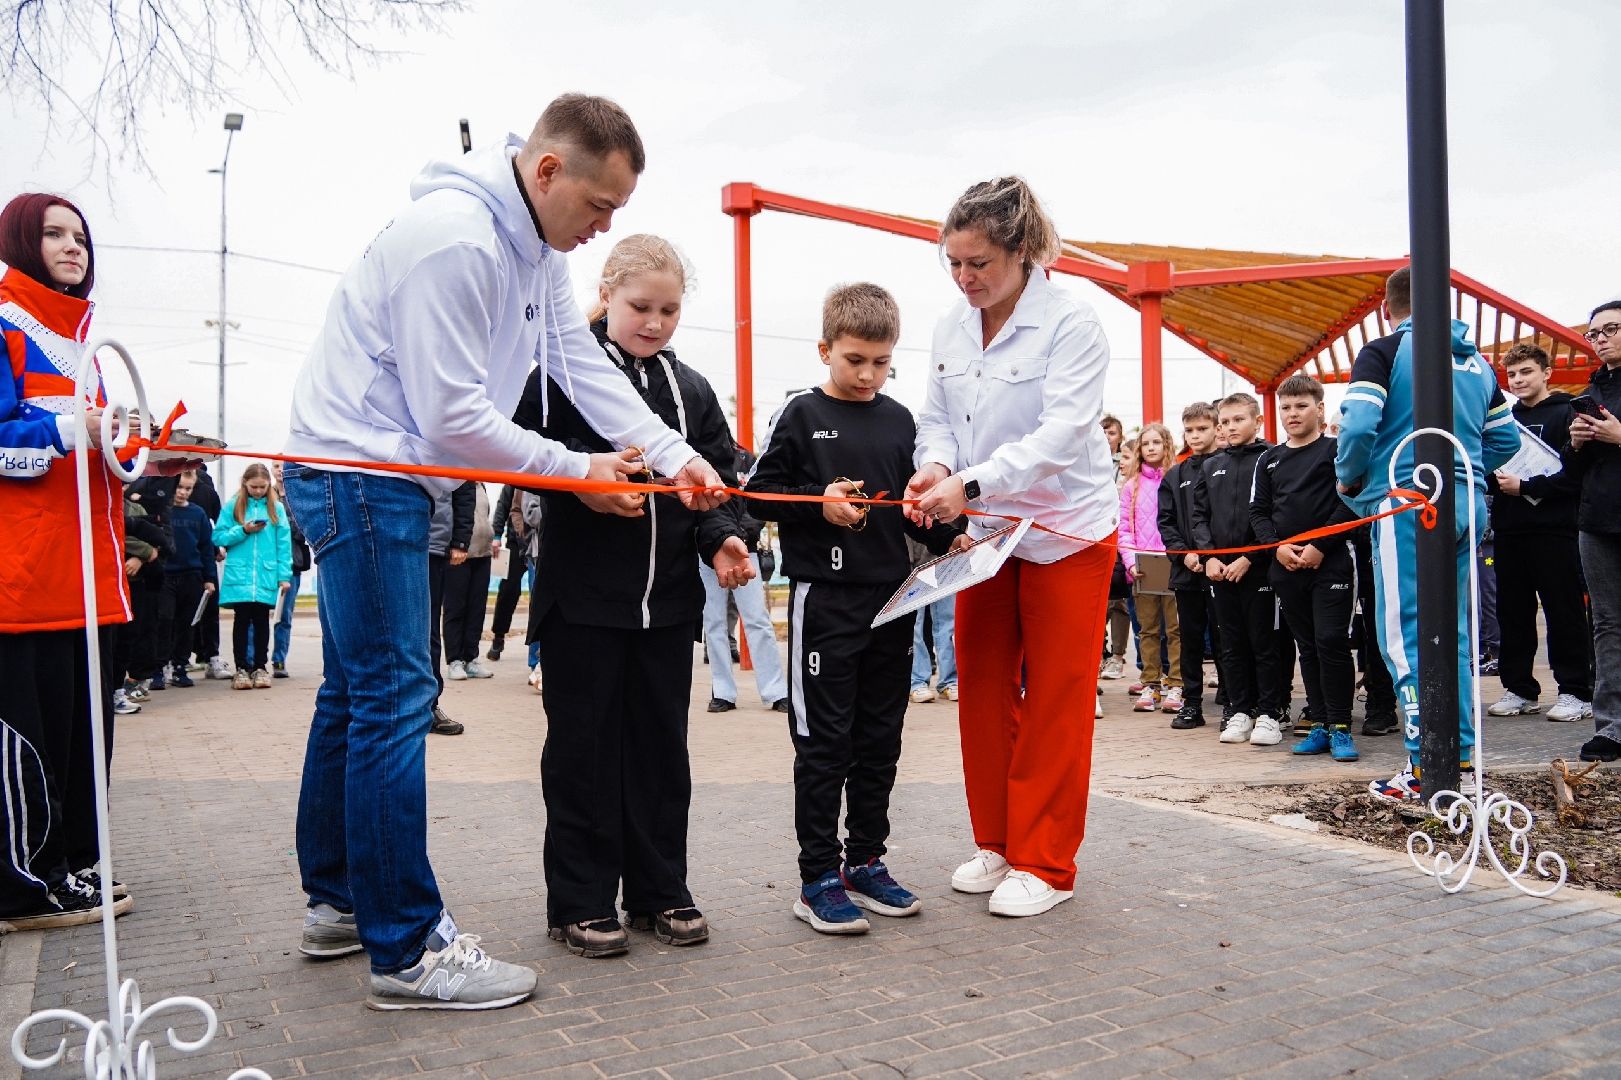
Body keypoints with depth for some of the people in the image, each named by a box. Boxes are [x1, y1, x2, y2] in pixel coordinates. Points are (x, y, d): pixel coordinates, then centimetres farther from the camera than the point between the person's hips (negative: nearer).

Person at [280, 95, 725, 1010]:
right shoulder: (454, 240, -22)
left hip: (388, 478, 11)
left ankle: (338, 900, 29)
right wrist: (576, 470, -13)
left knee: (359, 690, 15)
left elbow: (583, 364, 5)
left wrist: (674, 455, -6)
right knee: (395, 697, -9)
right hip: (361, 471, -11)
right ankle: (408, 948, 0)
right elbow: (454, 418, -23)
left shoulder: (537, 248, 9)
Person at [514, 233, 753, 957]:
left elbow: (717, 483, 10)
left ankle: (660, 891, 24)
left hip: (668, 598, 5)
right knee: (583, 748, 4)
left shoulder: (692, 390, 12)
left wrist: (722, 539, -8)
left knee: (663, 746, 11)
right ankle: (580, 902, 16)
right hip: (582, 596, -4)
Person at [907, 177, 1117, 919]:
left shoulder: (1071, 324, -15)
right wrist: (936, 465, -15)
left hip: (1066, 533, -6)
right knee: (982, 691, 10)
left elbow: (1061, 433, -24)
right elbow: (938, 418, 7)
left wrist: (971, 482, -34)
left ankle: (1045, 864, 13)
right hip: (986, 531, 6)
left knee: (1054, 703, 1)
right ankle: (998, 844, 25)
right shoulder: (952, 328, 3)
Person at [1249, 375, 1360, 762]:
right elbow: (1258, 511, 11)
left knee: (1332, 642, -7)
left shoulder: (1335, 450, 0)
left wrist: (1319, 546, -14)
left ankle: (1340, 727, 1)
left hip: (1332, 562, -5)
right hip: (1286, 567, 5)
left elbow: (1350, 503, -7)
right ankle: (1320, 725, 17)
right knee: (1307, 646, 10)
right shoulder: (1269, 460, 13)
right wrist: (1278, 547, -5)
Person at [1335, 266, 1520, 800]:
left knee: (1406, 633, -4)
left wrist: (1348, 479, 1)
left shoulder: (1382, 352, -3)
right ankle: (1460, 753, 18)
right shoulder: (1476, 360, 18)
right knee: (1453, 631, 13)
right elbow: (1506, 439, 19)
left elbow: (1358, 426, -16)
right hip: (1466, 504, 7)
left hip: (1406, 501, -7)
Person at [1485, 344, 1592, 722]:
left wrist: (1526, 486, -17)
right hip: (1509, 530, 6)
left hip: (1554, 530, -6)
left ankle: (1576, 691, 6)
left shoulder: (1565, 414, -1)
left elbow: (1576, 473, -12)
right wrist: (1495, 479, -2)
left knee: (1564, 611, -1)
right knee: (1512, 612, 8)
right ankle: (1519, 688, 16)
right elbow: (1485, 470, 19)